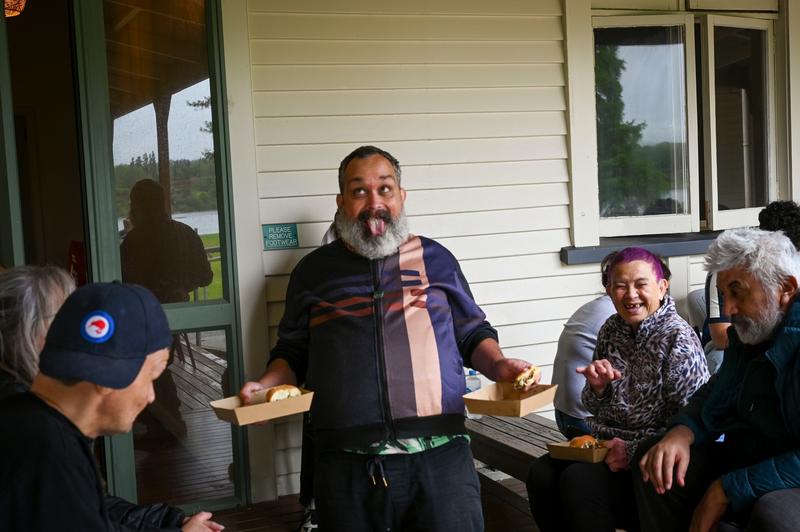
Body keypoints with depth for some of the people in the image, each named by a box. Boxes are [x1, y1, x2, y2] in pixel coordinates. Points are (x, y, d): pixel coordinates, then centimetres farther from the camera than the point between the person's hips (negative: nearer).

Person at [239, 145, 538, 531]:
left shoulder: (435, 258, 13)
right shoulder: (314, 270, 13)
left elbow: (472, 333, 18)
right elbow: (293, 353, 20)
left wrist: (499, 366, 0)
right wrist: (266, 385, 1)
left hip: (439, 456, 0)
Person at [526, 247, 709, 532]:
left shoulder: (678, 339, -13)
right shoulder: (611, 330, 7)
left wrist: (632, 450, -21)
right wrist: (597, 388, -8)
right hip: (605, 443, 6)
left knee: (579, 481, -27)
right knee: (542, 473, -18)